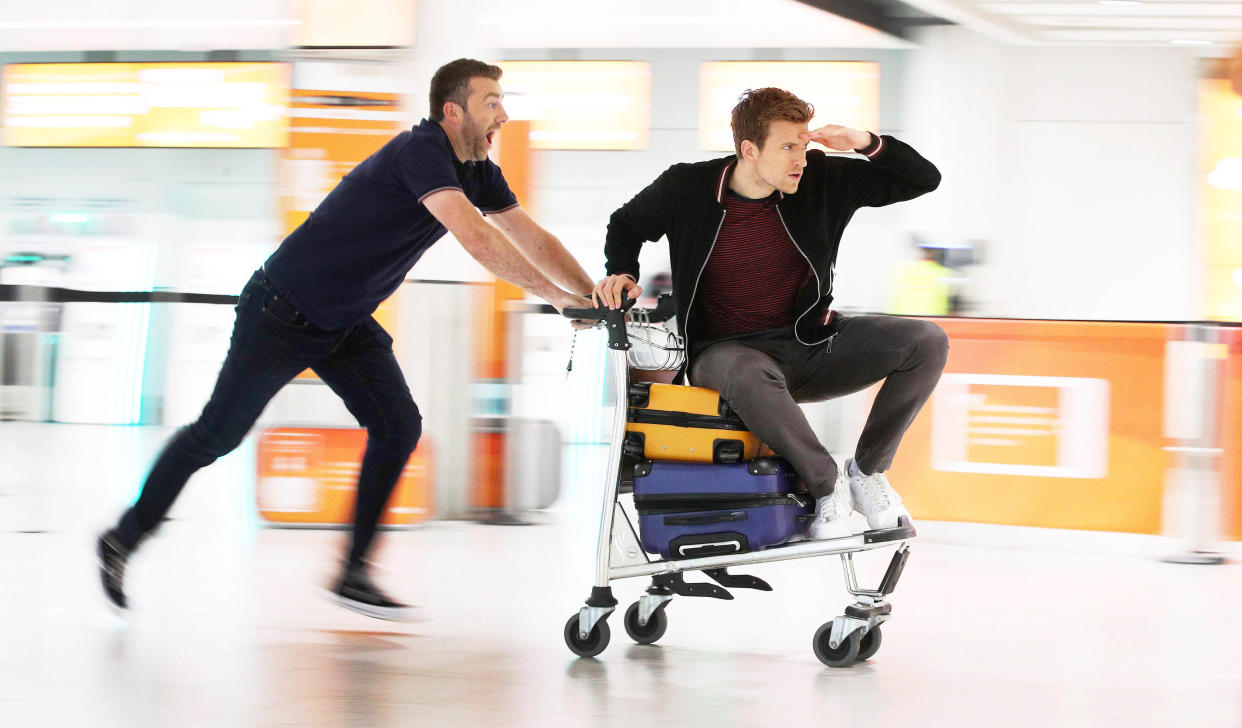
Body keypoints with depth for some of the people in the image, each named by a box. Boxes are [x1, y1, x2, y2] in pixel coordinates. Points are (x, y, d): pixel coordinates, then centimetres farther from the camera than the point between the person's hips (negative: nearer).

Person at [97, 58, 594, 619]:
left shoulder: (478, 172, 1)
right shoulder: (420, 152, -27)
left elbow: (532, 239, 3)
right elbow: (475, 237, -37)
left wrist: (594, 294, -9)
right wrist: (555, 295, -37)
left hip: (347, 322, 8)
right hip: (283, 314, -8)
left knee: (399, 426, -7)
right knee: (217, 434, 1)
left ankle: (353, 573, -1)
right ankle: (122, 540, 16)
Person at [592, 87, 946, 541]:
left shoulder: (823, 179, -4)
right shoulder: (687, 188, -8)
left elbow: (924, 178, 1)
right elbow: (626, 226, 13)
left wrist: (867, 144, -16)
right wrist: (621, 274, -6)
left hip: (807, 343, 3)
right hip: (723, 350, -3)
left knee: (927, 342, -18)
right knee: (749, 376, -43)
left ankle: (868, 469, -3)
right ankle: (826, 483, -22)